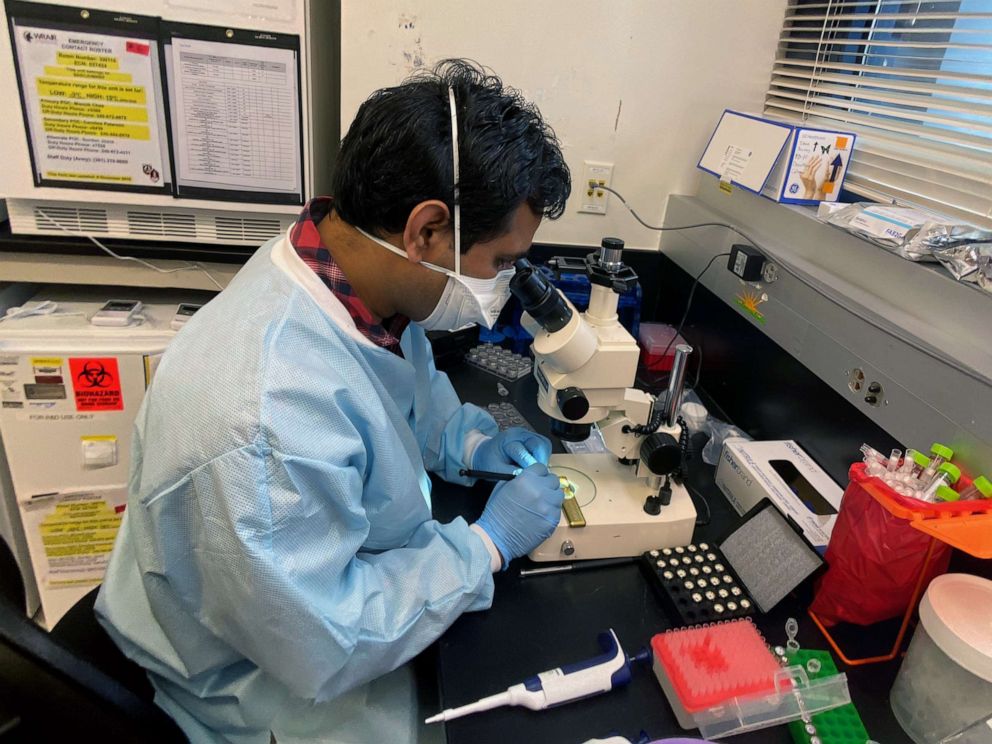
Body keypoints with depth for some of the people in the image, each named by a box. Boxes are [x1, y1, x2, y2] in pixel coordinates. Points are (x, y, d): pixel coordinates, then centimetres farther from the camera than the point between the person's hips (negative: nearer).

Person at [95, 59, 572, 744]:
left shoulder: (346, 266, -14)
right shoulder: (265, 426, -40)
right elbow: (323, 650, -29)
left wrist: (467, 439, -7)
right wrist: (487, 542, -22)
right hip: (280, 689, -6)